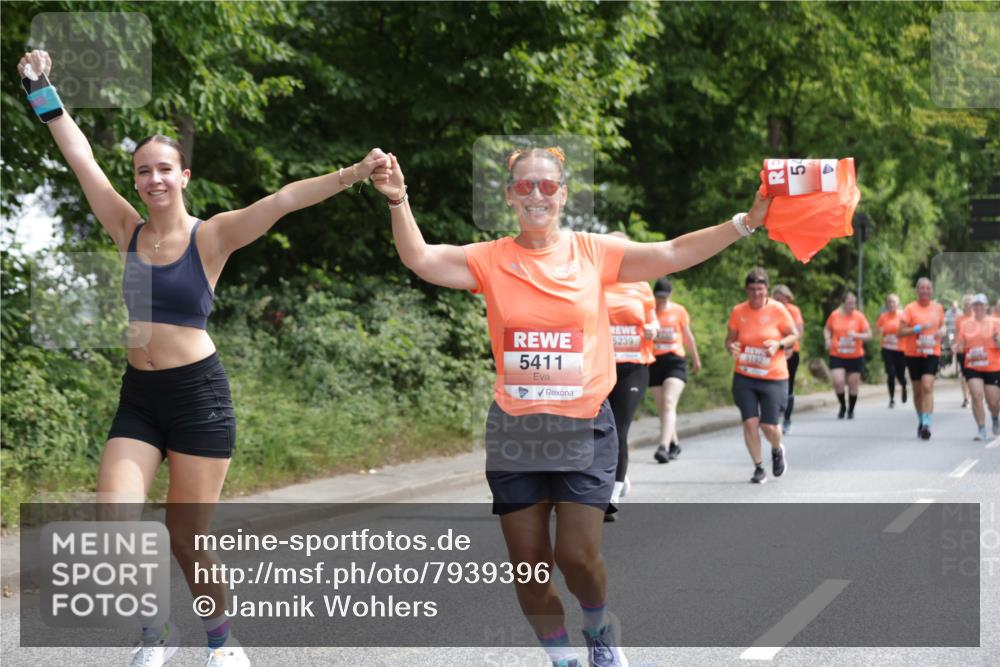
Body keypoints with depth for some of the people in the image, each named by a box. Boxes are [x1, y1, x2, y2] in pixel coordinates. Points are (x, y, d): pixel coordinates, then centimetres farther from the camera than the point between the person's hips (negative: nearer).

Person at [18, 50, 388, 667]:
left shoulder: (212, 236, -5)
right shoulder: (129, 229, 5)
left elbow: (283, 201, -17)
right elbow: (82, 158, 9)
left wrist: (354, 173, -27)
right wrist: (43, 88, 11)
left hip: (198, 393, -4)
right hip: (139, 397, 4)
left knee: (186, 535, 0)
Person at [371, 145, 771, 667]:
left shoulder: (594, 252, -1)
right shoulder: (491, 260, 0)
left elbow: (673, 253, -6)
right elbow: (420, 259, -11)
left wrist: (745, 222, -15)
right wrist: (398, 201, -26)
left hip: (584, 428, -1)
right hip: (514, 430, 2)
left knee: (577, 555, -9)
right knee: (527, 563, 5)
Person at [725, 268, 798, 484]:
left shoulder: (777, 309, -7)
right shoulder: (738, 311, -2)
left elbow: (793, 335, 2)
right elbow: (730, 338, 8)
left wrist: (779, 344, -18)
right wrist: (731, 347, -15)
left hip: (773, 377, -2)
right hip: (744, 377, 2)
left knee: (769, 426, -4)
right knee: (750, 422, -7)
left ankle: (777, 450, 32)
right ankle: (758, 468, 10)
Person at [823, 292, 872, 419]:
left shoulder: (859, 316, -4)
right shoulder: (834, 315, -1)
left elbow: (869, 335, -2)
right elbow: (827, 329, 16)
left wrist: (857, 336, -20)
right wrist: (827, 339, -3)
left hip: (855, 357, 0)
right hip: (837, 356, 0)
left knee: (853, 384, 6)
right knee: (838, 382, -15)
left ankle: (851, 410, 27)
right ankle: (842, 406, 11)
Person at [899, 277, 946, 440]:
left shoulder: (938, 308, 6)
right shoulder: (910, 308, -3)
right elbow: (900, 333, -6)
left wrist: (941, 332, 0)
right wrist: (917, 329, -20)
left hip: (932, 354, 0)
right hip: (913, 354, 0)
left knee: (927, 387, -17)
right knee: (917, 390, 10)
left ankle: (926, 425, -21)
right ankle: (921, 421, 30)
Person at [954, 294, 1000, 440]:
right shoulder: (965, 324, 7)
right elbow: (961, 345, 14)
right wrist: (960, 348, -9)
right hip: (972, 367, 1)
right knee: (976, 396, -17)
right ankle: (981, 429, -10)